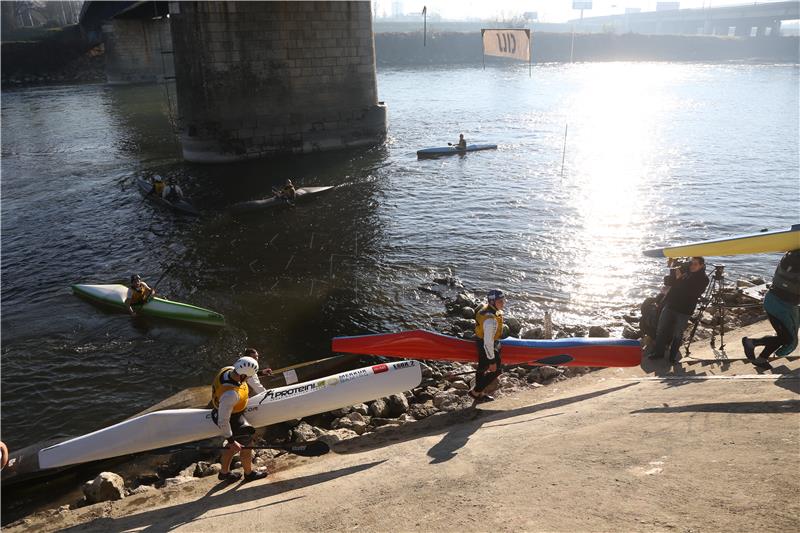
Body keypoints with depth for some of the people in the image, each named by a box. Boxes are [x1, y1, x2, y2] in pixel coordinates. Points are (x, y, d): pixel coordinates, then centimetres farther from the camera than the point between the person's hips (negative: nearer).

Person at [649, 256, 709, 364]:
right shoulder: (683, 270, 6)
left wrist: (679, 280, -19)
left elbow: (693, 293, -20)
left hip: (684, 310, -4)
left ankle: (673, 356, 20)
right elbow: (666, 281, 5)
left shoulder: (703, 279, -4)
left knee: (677, 335, 5)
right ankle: (658, 352, 21)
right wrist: (675, 276, -16)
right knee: (661, 329, 7)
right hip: (670, 305, 4)